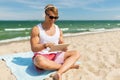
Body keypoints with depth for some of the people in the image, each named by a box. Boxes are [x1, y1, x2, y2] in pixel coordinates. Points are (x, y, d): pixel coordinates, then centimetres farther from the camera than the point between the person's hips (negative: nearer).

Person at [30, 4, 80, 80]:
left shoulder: (58, 30, 8)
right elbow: (33, 48, -9)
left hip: (55, 56, 5)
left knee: (76, 53, -13)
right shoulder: (36, 29, -6)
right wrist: (45, 45, -27)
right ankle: (68, 65, -18)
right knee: (41, 61, -42)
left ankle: (59, 73, -33)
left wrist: (64, 48, -13)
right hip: (41, 56, -4)